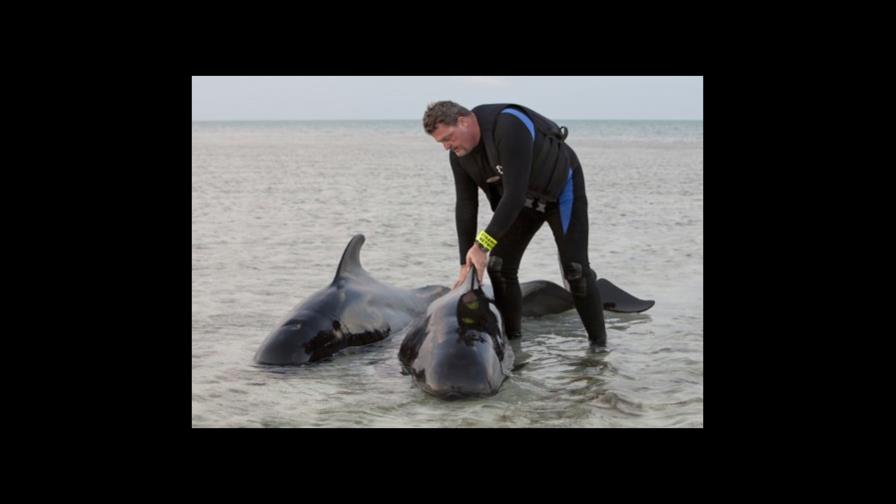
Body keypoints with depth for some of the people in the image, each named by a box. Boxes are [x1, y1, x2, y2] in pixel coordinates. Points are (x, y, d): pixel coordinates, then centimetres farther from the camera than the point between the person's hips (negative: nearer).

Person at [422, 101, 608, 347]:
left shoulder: (508, 127, -38)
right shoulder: (459, 155, -12)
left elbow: (514, 195, -40)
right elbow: (465, 206, -8)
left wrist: (482, 244, -39)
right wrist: (466, 264, -12)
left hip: (561, 189, -7)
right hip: (524, 198, 7)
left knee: (575, 267, -10)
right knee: (498, 266, -2)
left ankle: (599, 343, 0)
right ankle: (511, 338, 8)